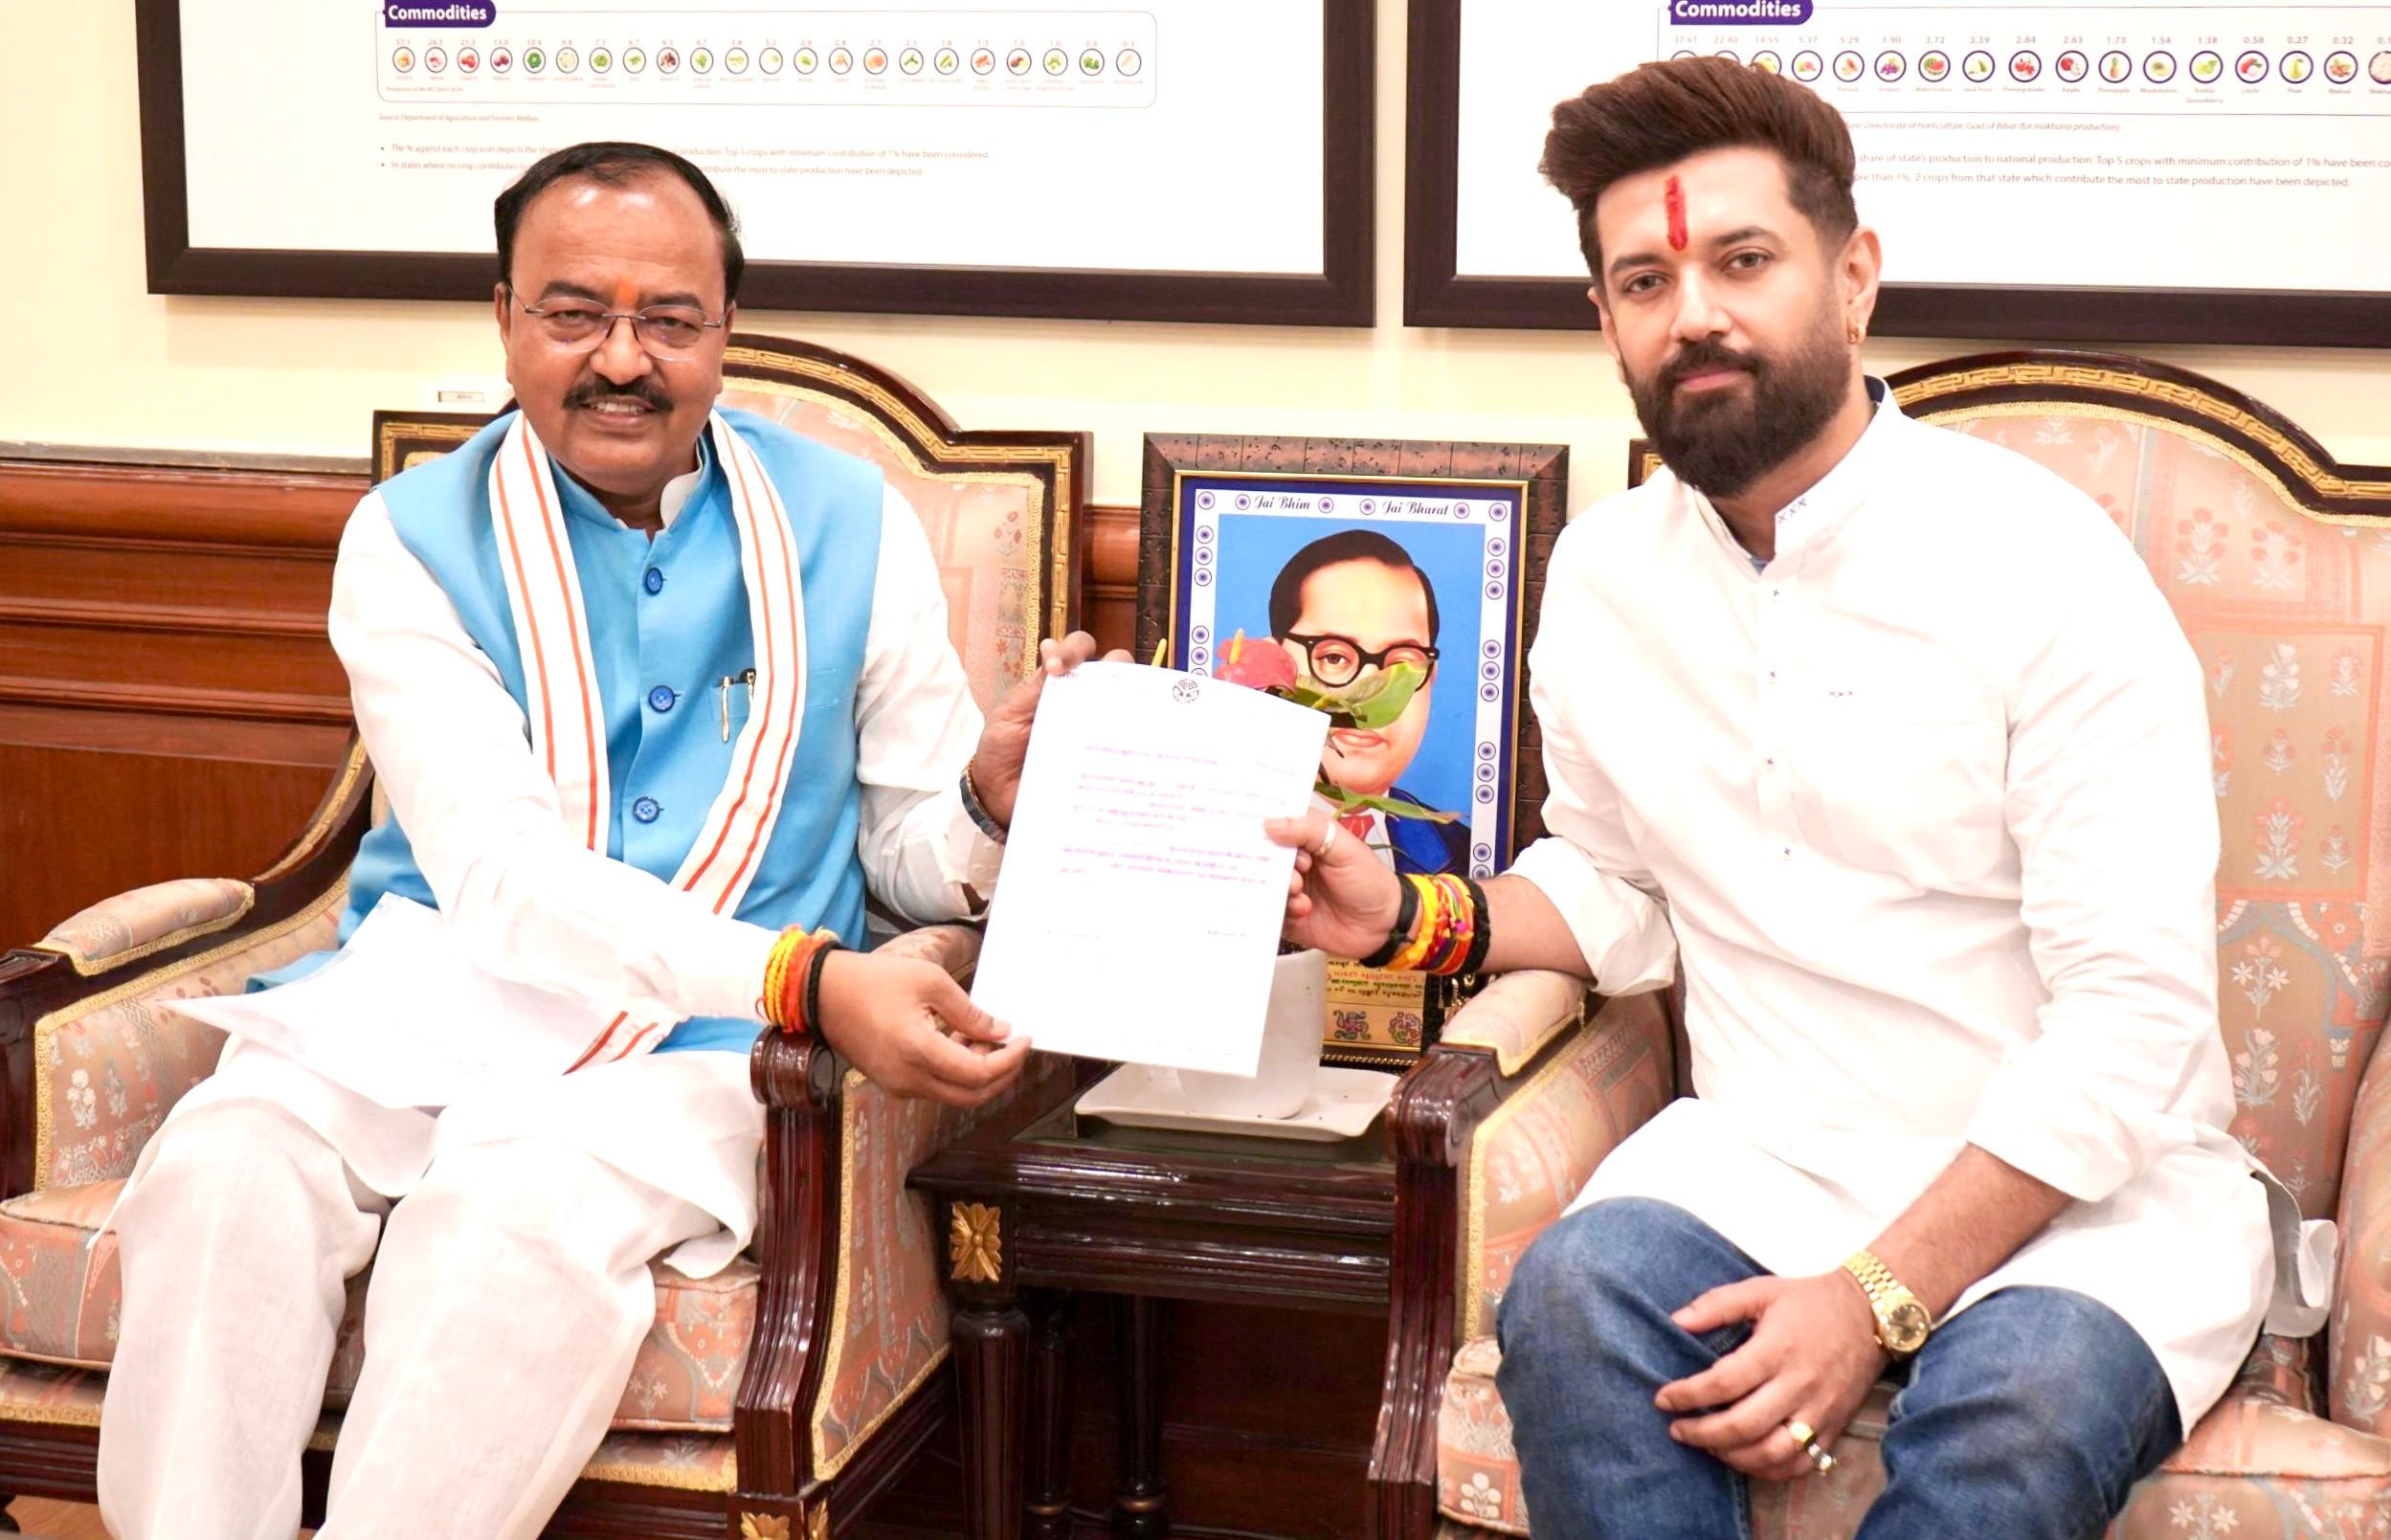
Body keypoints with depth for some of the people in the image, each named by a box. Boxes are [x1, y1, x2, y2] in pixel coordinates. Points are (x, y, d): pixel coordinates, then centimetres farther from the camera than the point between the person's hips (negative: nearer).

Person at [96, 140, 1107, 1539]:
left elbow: (912, 849, 10)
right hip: (425, 996, 1)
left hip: (692, 1051, 0)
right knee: (225, 1172, -29)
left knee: (521, 1219, -33)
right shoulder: (414, 542, 0)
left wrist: (992, 800, -16)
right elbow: (498, 877, -13)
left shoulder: (850, 527, 6)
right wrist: (808, 979, -27)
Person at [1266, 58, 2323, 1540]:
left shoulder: (2038, 558, -12)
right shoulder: (1606, 573, 6)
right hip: (1772, 1156, 4)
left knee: (2018, 1403, -36)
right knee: (1574, 1296, -27)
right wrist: (1411, 916, 1)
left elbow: (2132, 1013, -16)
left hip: (2091, 1185, -4)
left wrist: (1877, 1296, -23)